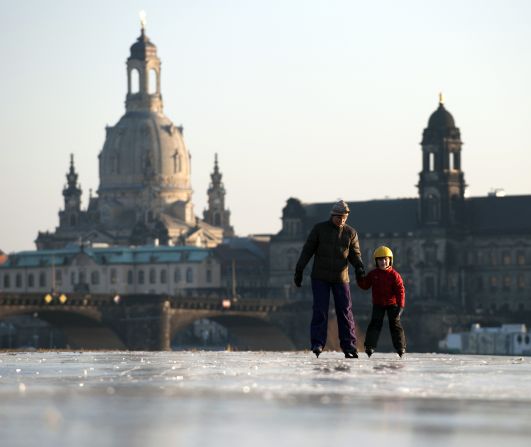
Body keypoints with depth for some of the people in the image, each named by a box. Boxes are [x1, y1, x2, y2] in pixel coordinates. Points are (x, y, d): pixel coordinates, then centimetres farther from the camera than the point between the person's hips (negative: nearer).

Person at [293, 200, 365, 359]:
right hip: (320, 278, -1)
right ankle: (317, 344, -9)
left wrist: (359, 267, -15)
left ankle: (349, 347, 0)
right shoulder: (319, 229, 0)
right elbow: (307, 250, 2)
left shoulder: (351, 233, 4)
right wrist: (299, 271, -2)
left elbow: (355, 254, 6)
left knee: (345, 311, -2)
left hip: (341, 278, 1)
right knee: (320, 310, -9)